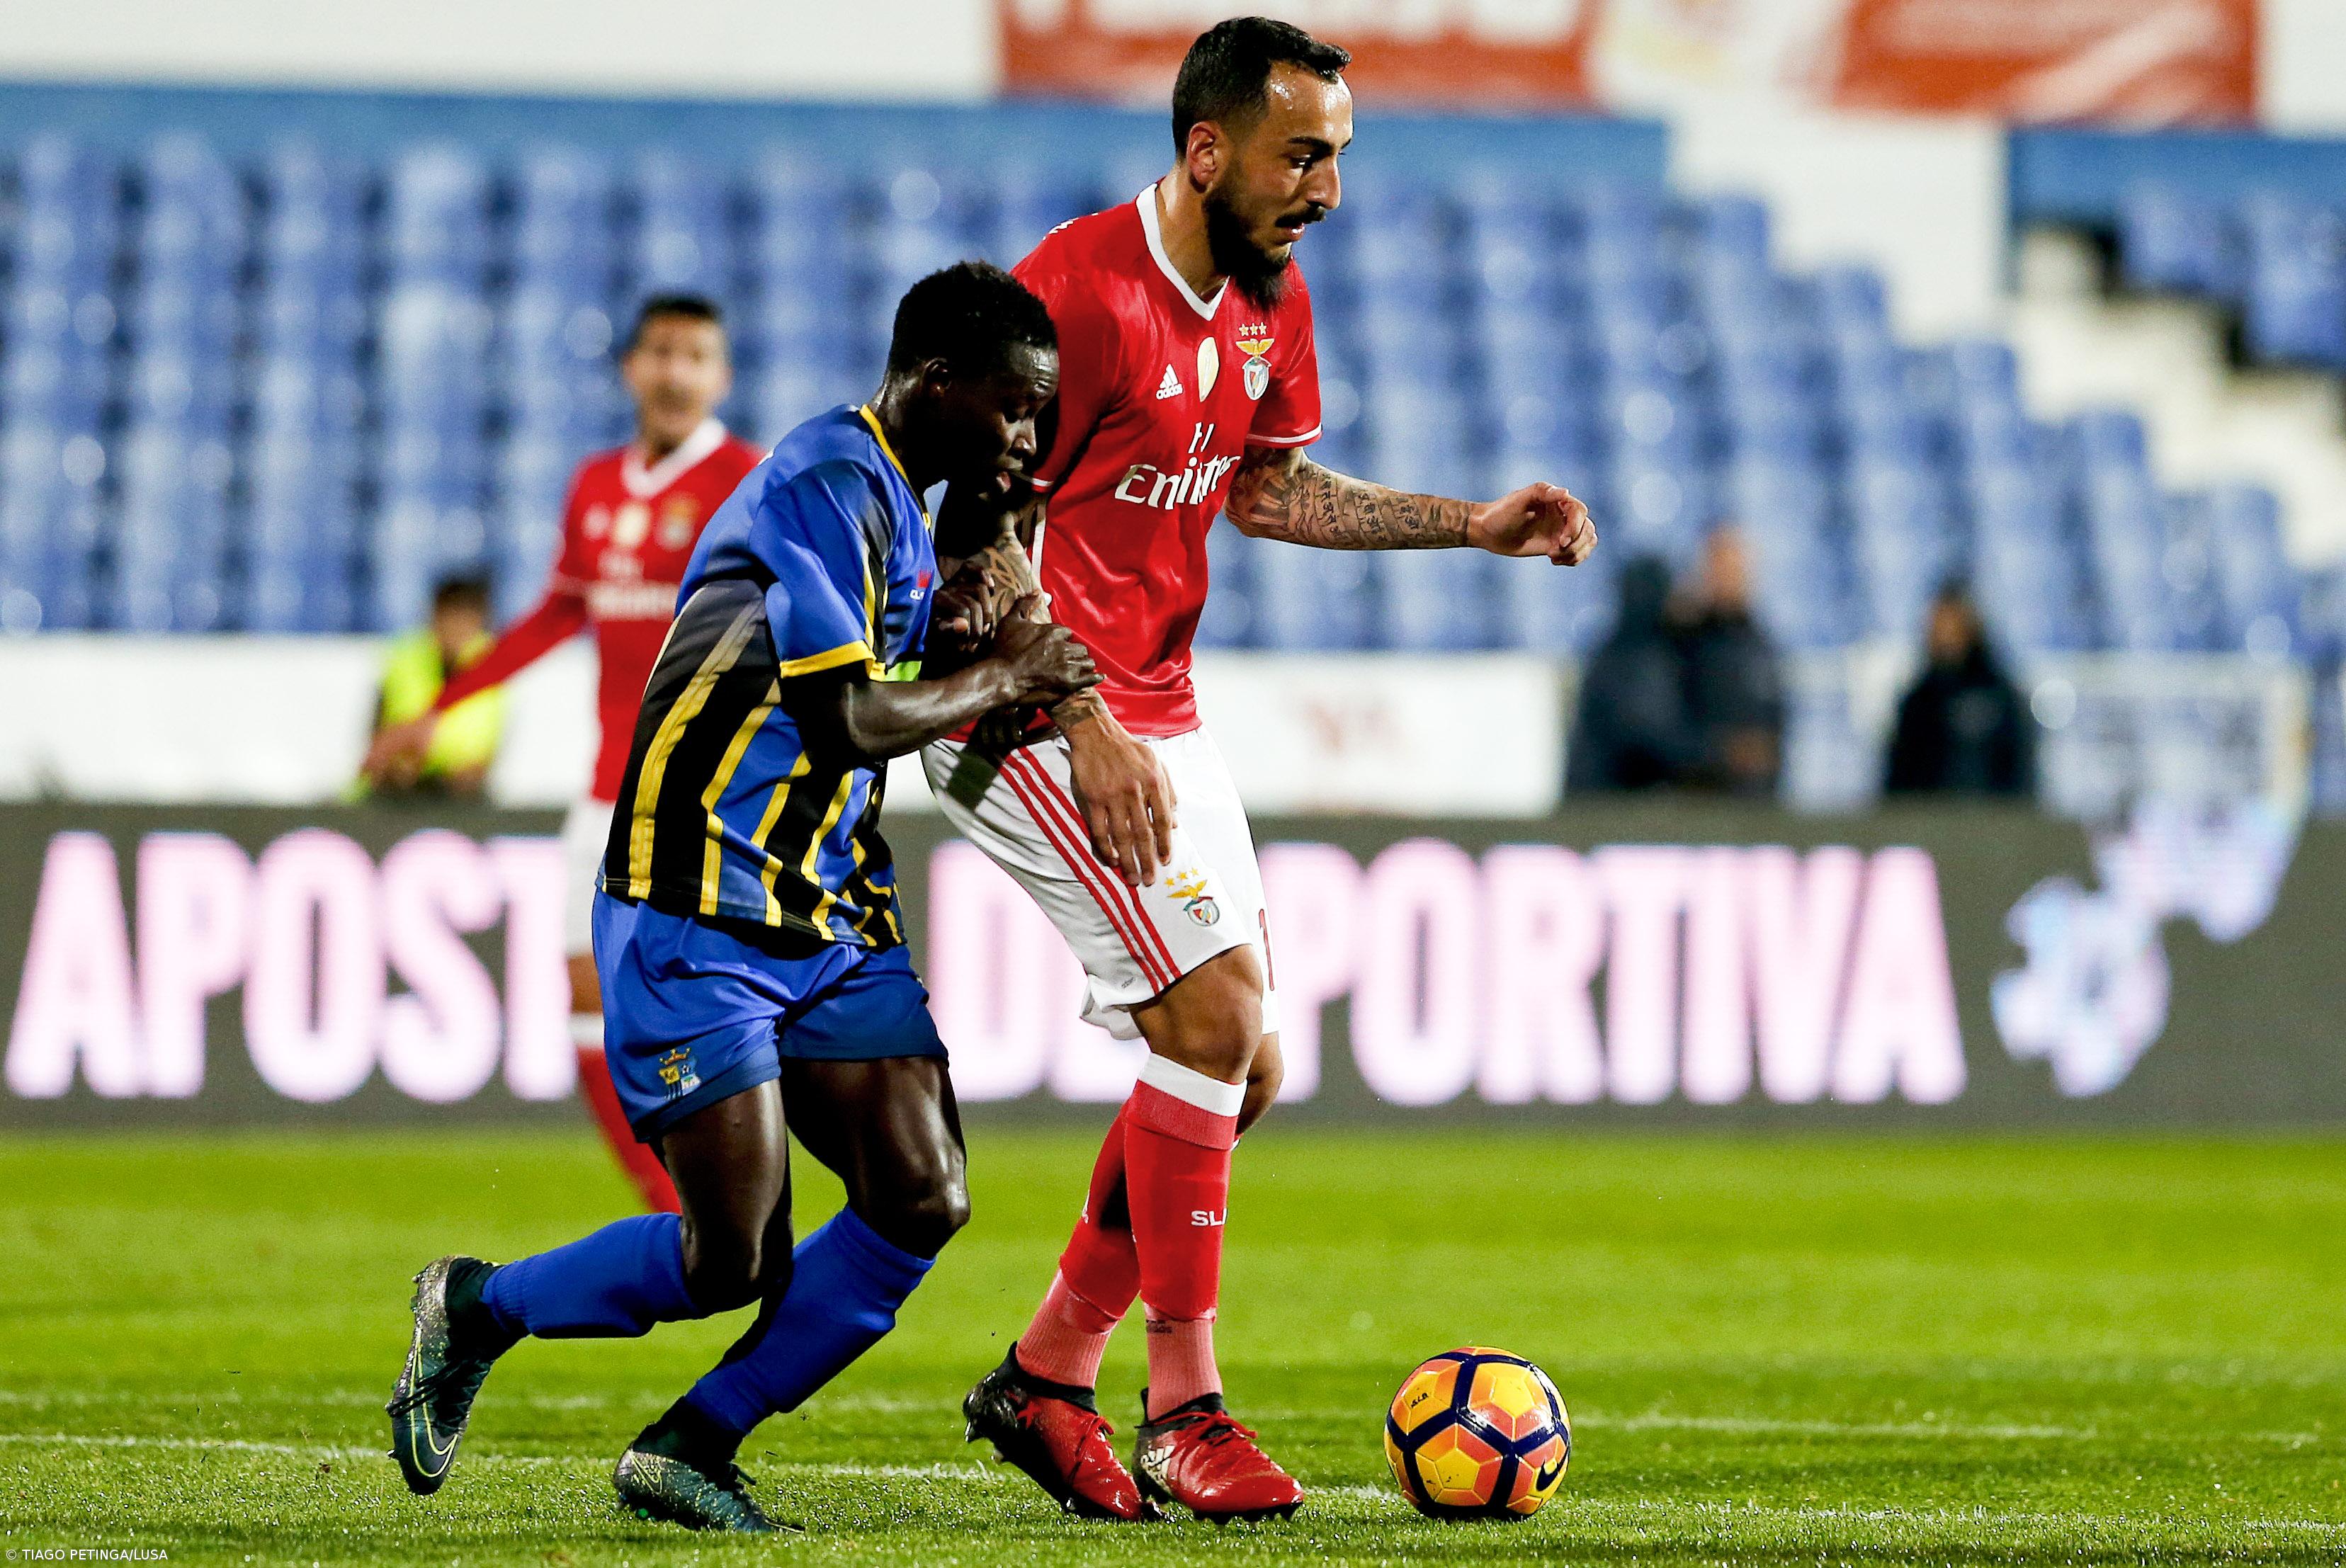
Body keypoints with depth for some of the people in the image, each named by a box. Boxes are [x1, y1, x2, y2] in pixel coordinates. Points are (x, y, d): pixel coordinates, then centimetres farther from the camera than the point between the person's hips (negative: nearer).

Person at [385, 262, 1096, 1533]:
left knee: (923, 1200, -6)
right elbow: (842, 721, -24)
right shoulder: (826, 486, -18)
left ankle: (688, 1451, 6)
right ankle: (477, 1310, 15)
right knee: (734, 1261, -11)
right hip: (698, 917, -9)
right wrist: (996, 682, -10)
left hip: (830, 922, 9)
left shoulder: (897, 504, 14)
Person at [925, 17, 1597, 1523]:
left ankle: (1047, 1379, 18)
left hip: (1157, 709, 9)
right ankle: (1184, 1412, -10)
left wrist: (1469, 525, 10)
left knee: (1243, 1068, 7)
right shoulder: (1082, 291, -20)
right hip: (1032, 709, -9)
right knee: (1213, 1011, -18)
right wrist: (1088, 733, -24)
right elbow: (982, 530, -19)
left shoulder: (1269, 300, 6)